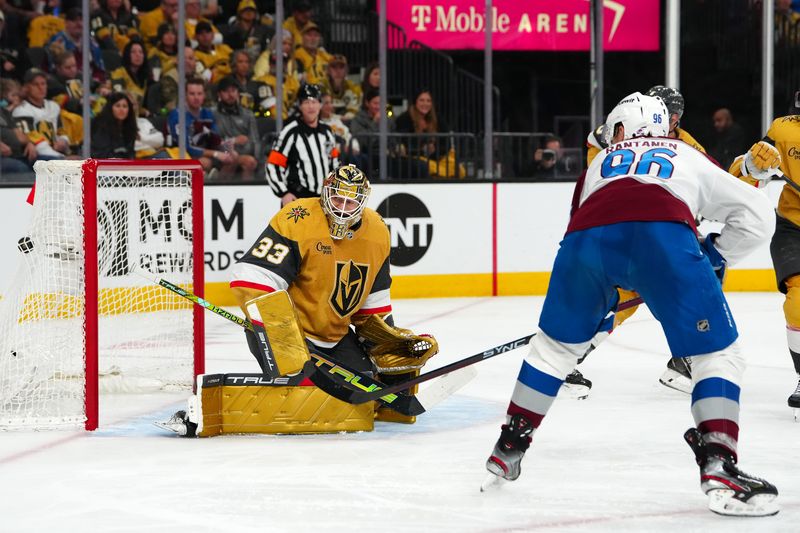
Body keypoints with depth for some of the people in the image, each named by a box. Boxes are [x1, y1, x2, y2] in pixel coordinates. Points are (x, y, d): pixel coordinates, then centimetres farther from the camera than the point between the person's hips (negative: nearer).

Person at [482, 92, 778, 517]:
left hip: (588, 239, 2)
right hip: (663, 235, -2)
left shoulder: (600, 163, 40)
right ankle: (718, 468, -8)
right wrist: (716, 256, 41)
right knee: (718, 353, 9)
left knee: (555, 343, 26)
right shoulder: (690, 158, 36)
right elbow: (755, 212, 31)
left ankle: (508, 450, 31)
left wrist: (610, 296, 54)